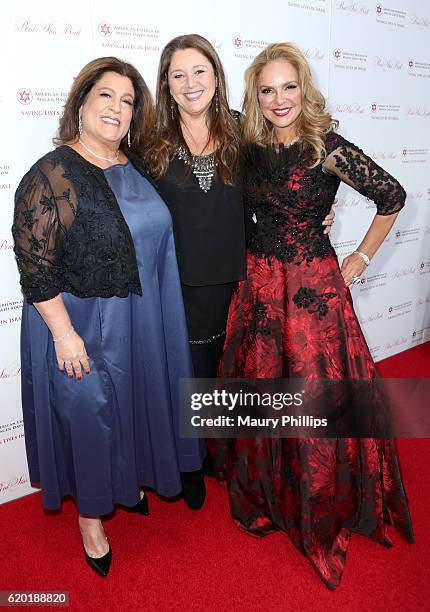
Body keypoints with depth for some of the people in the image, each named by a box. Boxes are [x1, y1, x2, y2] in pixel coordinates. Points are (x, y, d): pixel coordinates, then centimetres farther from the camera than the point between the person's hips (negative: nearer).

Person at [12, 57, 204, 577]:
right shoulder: (52, 175, -15)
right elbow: (34, 264, -18)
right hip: (84, 328, -6)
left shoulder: (136, 167, 5)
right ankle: (90, 514, 35)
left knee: (135, 404, 21)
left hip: (143, 321, 7)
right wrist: (63, 333, -20)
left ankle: (129, 482, 48)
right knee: (89, 415, 9)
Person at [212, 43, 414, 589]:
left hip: (313, 287, -4)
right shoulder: (252, 149, 5)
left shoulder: (327, 149, -10)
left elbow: (392, 196, -3)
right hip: (258, 283, 5)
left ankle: (321, 511, 30)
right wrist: (259, 258, 10)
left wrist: (361, 257, -1)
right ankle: (265, 493, 38)